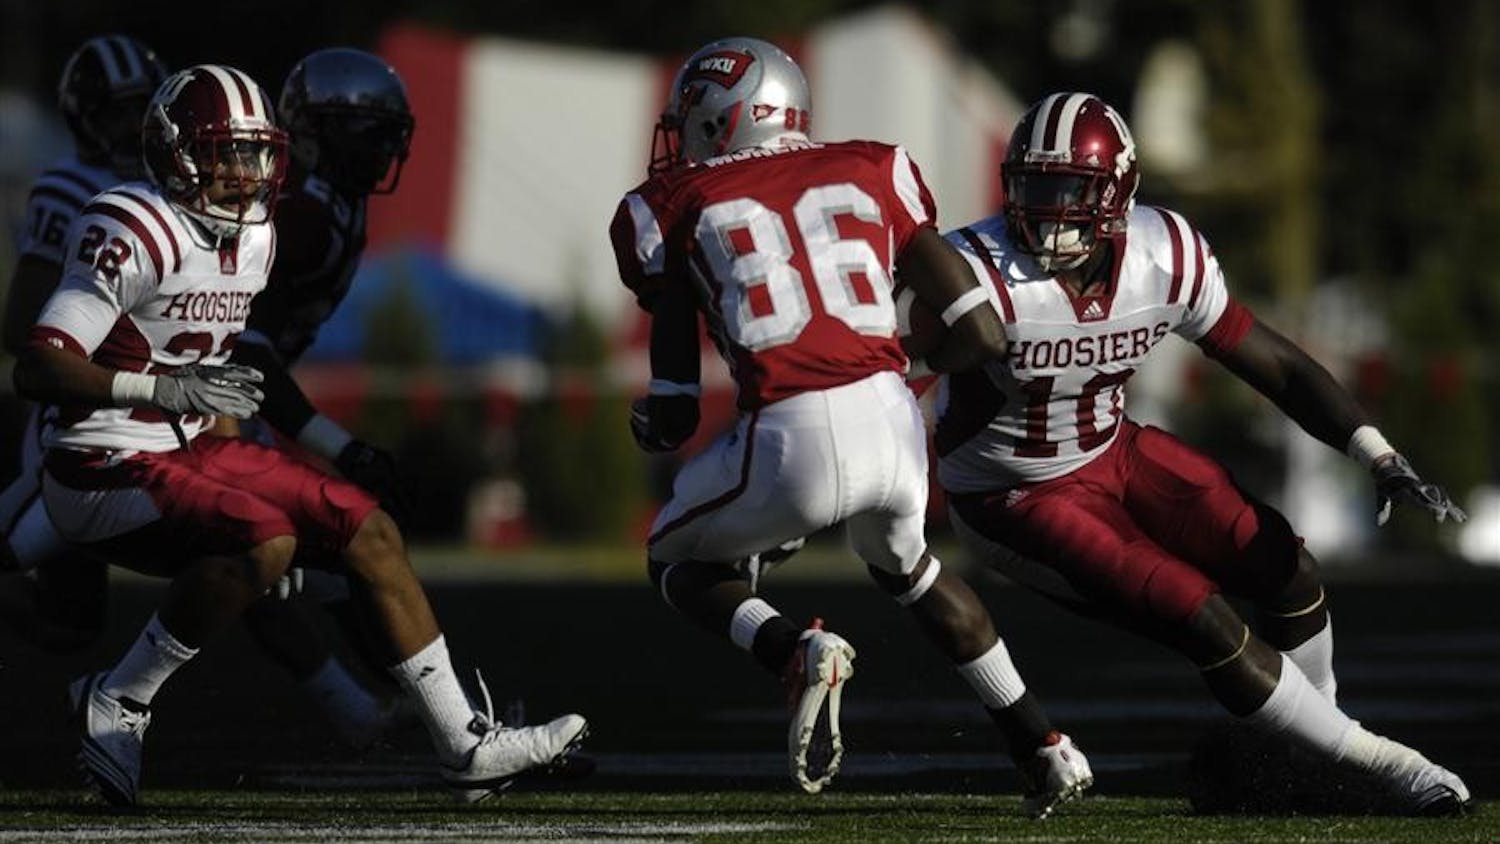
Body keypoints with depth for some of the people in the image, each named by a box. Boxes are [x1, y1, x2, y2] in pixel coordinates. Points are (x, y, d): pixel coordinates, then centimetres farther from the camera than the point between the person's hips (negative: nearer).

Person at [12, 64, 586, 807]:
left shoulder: (253, 239, 8)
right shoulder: (133, 234, -20)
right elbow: (36, 369, -26)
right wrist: (165, 389, -36)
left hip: (187, 451, 9)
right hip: (105, 468, -9)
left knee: (370, 534, 3)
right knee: (262, 542, -32)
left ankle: (464, 746, 8)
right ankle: (116, 703, -15)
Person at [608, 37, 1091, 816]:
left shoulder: (674, 206, 13)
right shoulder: (871, 173, 19)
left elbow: (671, 415, 16)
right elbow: (979, 334, 14)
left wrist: (655, 420, 38)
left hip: (791, 436, -4)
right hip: (892, 421, 4)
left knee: (679, 564, 25)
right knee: (904, 562, 35)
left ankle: (796, 655, -5)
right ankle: (1043, 748, 30)